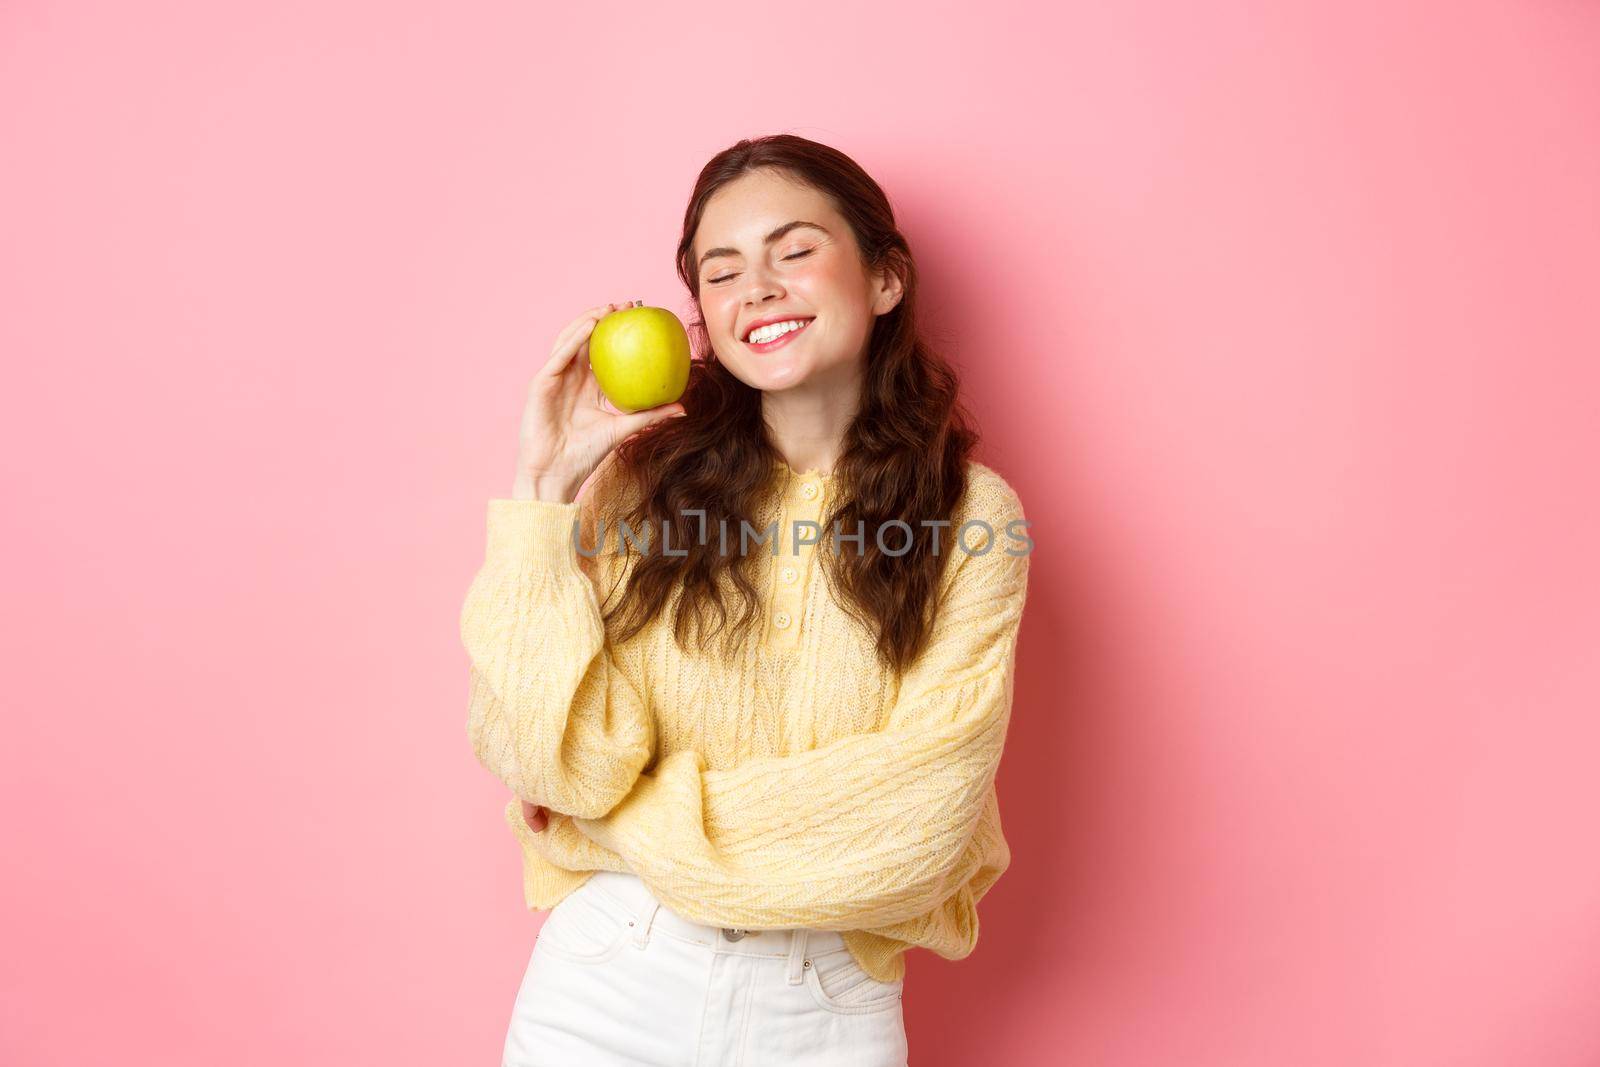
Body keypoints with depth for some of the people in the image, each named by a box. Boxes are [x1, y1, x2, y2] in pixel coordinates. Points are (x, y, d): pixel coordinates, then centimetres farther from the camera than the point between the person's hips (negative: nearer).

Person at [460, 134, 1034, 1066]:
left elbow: (916, 816, -14)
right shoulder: (646, 479, -6)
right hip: (607, 985, 1)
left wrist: (632, 826, -12)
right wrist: (546, 489, -17)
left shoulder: (970, 514, -8)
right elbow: (563, 760, -14)